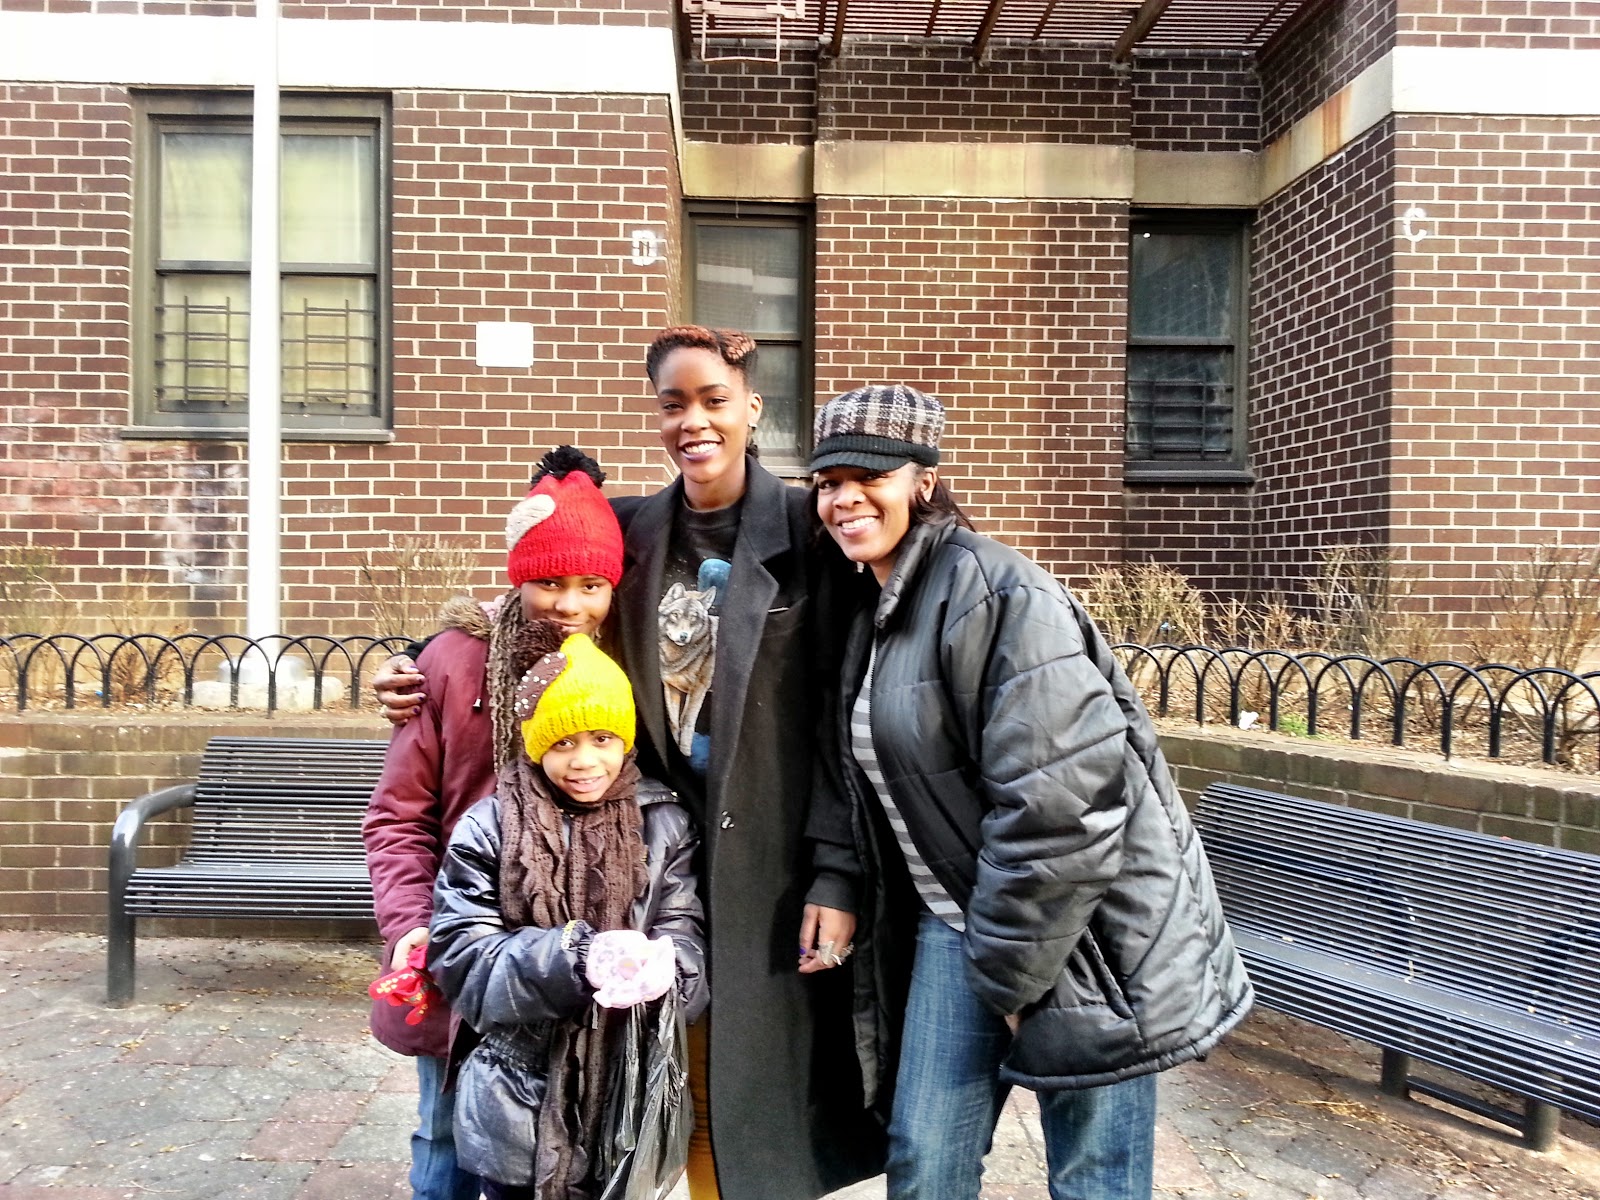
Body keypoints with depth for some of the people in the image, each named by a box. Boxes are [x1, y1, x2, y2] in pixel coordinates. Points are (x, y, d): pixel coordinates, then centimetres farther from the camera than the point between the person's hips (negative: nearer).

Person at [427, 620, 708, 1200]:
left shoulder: (664, 824, -3)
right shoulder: (487, 828, -6)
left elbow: (688, 938, -8)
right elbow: (463, 959, -12)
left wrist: (663, 966, -32)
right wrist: (575, 957, -28)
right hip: (517, 1115, 0)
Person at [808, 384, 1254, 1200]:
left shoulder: (995, 596, -20)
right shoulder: (874, 611, 9)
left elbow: (1057, 804, -25)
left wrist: (1010, 972, -17)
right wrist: (844, 896, 13)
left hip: (1079, 934, -7)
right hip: (958, 924, 8)